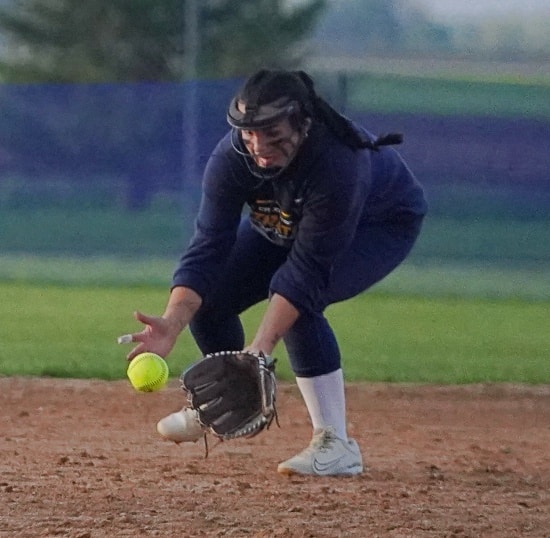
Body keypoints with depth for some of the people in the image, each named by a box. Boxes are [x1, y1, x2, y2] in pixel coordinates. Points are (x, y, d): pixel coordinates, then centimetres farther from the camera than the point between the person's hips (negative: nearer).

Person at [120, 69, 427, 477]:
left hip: (385, 222, -6)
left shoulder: (338, 164, -43)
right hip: (287, 224, 6)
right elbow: (209, 248, -31)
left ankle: (336, 446, -25)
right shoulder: (232, 157, -29)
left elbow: (307, 271, -40)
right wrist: (171, 325, -45)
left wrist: (262, 344, -50)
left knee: (298, 300, -31)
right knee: (207, 296, -4)